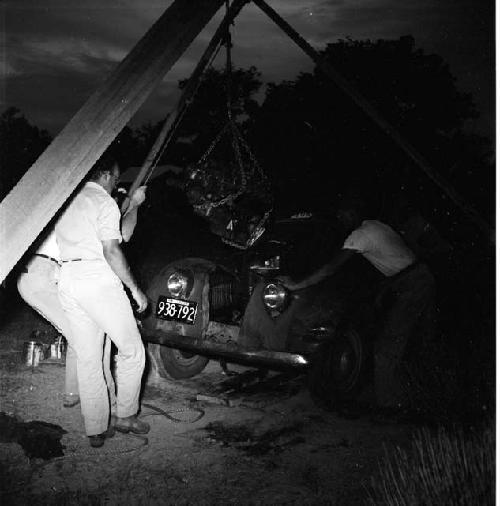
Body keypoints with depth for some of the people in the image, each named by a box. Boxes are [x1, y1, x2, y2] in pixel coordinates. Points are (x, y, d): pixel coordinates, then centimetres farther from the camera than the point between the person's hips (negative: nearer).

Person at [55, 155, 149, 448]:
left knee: (87, 360, 11)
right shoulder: (104, 202, -5)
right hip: (98, 280, -8)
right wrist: (136, 289, -8)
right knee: (132, 350, 6)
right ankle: (126, 416, 10)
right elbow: (111, 251, -14)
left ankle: (96, 430, 15)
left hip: (67, 279, 8)